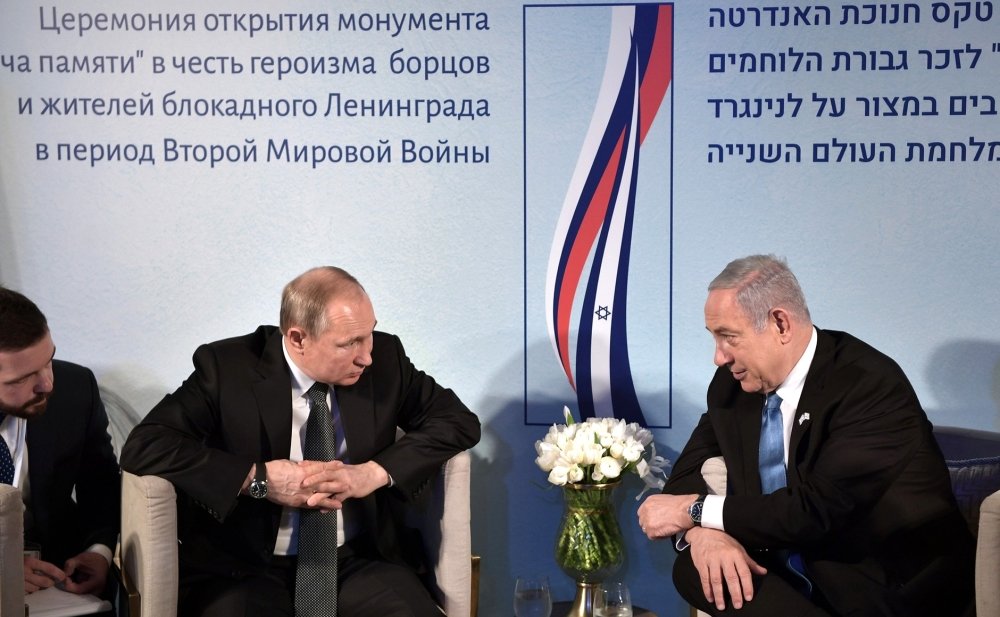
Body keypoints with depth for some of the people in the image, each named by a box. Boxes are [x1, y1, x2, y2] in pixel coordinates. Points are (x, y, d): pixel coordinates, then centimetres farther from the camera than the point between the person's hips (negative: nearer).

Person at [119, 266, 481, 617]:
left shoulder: (384, 358, 0)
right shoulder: (228, 368, -10)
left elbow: (459, 421, 1)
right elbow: (143, 448, -16)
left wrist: (374, 473, -14)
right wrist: (258, 478, -23)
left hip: (358, 561, 3)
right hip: (246, 568, -3)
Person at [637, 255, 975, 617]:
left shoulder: (870, 383, -18)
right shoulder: (733, 382, 3)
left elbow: (818, 508, -25)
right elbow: (688, 472, 6)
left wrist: (695, 511, -18)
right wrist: (702, 531, -18)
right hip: (796, 579, 7)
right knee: (693, 566, -19)